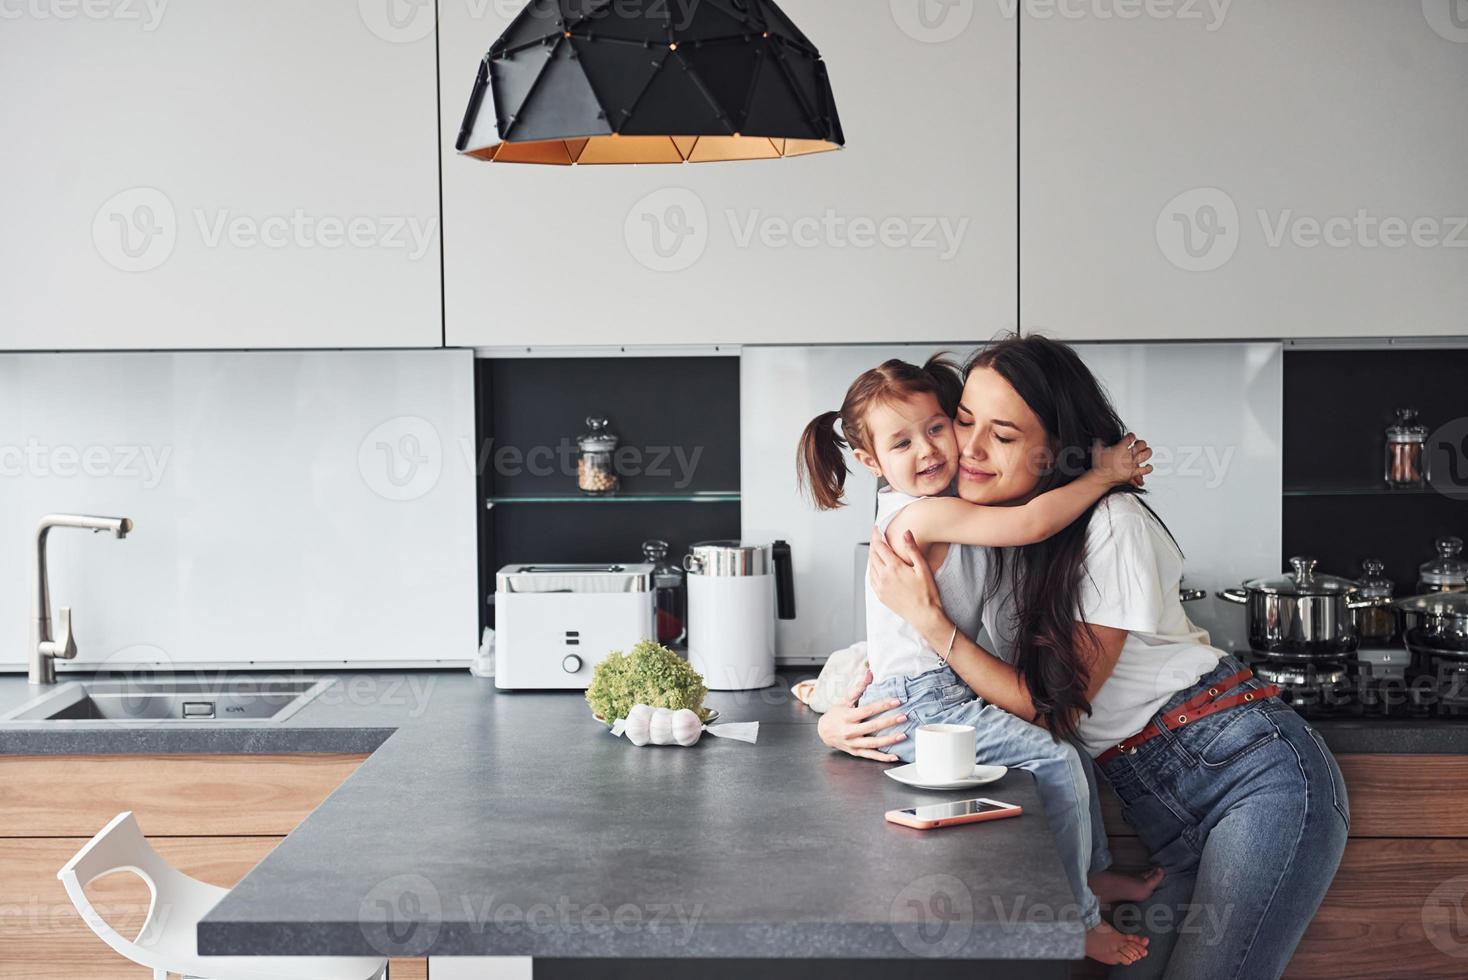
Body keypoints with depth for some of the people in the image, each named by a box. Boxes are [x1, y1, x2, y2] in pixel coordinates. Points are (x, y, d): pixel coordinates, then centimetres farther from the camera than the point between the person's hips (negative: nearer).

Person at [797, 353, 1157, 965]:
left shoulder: (927, 507, 12)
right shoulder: (924, 513, -21)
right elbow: (1031, 523, -28)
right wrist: (1104, 475, -18)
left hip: (935, 698, 11)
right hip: (917, 707, -11)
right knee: (1056, 760, -19)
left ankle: (1092, 871, 30)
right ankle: (1077, 918, -8)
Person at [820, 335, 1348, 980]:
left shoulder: (1111, 526, -16)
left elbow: (1053, 706, -15)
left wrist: (928, 617, -21)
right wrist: (843, 718, -7)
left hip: (1258, 776, -7)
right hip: (1164, 809, 7)